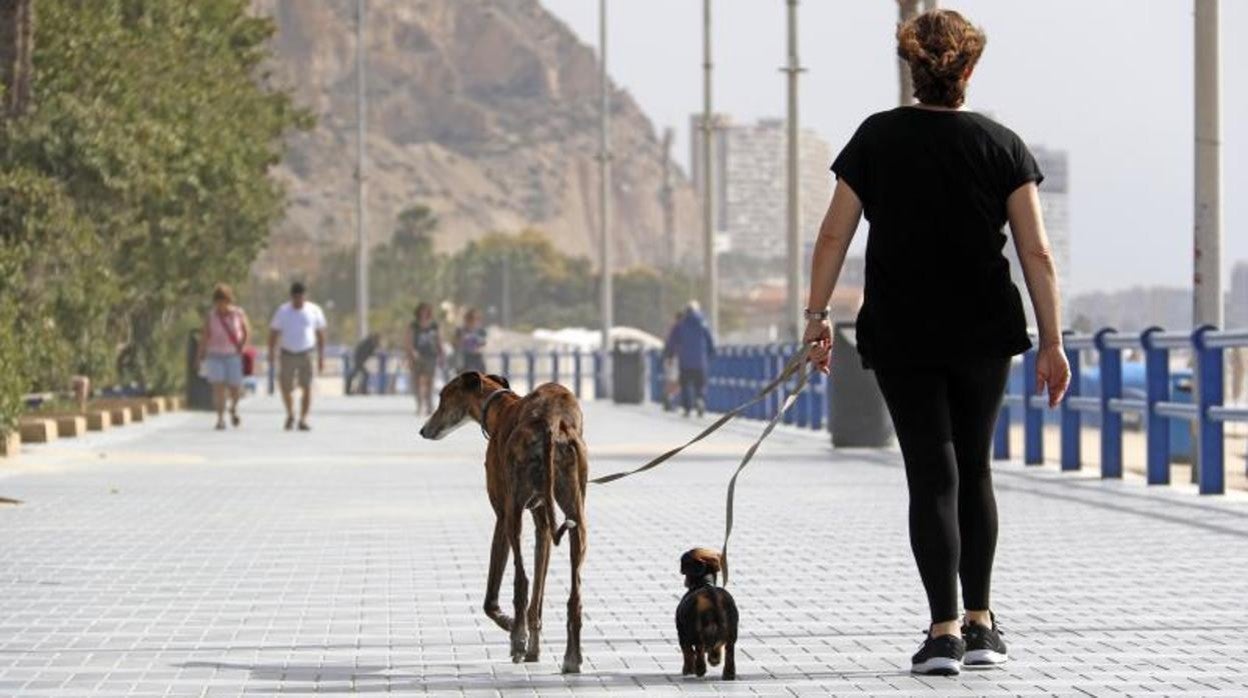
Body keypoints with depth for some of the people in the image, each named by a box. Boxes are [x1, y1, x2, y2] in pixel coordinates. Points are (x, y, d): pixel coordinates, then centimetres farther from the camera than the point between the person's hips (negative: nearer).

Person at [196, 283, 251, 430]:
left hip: (233, 356, 0)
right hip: (215, 356, 0)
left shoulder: (238, 314, -5)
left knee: (235, 388, 0)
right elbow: (204, 338, -3)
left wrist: (241, 347, -4)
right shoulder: (210, 317, -5)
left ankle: (233, 408, 31)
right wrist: (201, 359, -6)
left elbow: (247, 331, 8)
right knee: (218, 387, -12)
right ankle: (220, 419, -9)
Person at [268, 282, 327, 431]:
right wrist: (272, 354, -5)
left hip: (306, 354, 0)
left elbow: (320, 334, 8)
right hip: (287, 355, 0)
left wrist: (321, 357, 5)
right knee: (286, 388, 3)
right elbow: (273, 333, 3)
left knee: (307, 387, -11)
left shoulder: (314, 311, 1)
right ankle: (290, 415, 28)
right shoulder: (283, 312, 0)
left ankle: (303, 420, -4)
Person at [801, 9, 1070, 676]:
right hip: (985, 335, 1)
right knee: (973, 468, 16)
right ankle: (979, 622, 18)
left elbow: (833, 236, -3)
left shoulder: (877, 138, -1)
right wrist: (1052, 343, -1)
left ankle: (944, 631, -11)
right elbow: (1036, 253, -4)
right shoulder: (1001, 145, -2)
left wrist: (816, 315, 3)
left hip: (899, 334, -1)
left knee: (932, 473, 0)